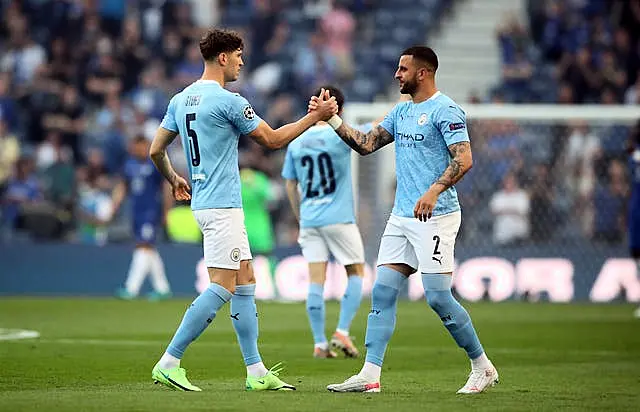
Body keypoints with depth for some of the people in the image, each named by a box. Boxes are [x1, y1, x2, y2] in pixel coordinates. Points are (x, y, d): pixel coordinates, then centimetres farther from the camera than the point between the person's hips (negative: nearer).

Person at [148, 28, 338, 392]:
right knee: (222, 287, -10)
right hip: (221, 207, -10)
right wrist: (316, 117, 2)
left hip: (205, 202, 10)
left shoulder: (180, 100, 11)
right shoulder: (228, 101, -13)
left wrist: (174, 179, 33)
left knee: (245, 282, 11)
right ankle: (168, 363, -13)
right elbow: (273, 139, -6)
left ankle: (257, 371, 11)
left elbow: (156, 150, 15)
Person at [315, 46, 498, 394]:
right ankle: (369, 375, -1)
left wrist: (434, 191, -32)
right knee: (382, 292, 0)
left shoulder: (444, 110, -11)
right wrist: (331, 118, 6)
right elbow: (366, 144, 16)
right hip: (401, 217, 9)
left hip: (435, 217, -9)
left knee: (438, 296, -9)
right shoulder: (402, 111, 16)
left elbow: (463, 159, -20)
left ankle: (482, 367, 7)